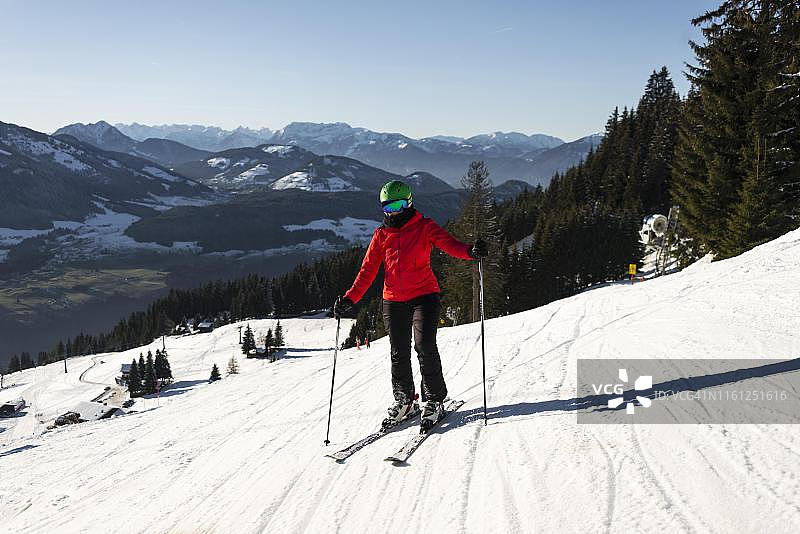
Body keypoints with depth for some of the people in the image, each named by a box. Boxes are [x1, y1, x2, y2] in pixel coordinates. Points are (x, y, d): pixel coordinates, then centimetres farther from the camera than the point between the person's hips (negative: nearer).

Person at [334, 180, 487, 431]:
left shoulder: (424, 227, 0)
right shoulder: (381, 234, 10)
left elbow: (451, 244, -15)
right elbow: (368, 270, 9)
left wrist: (471, 251, -37)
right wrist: (350, 298, -1)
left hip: (424, 295, -3)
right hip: (393, 300, 4)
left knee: (425, 347, -13)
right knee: (399, 354, 6)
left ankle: (434, 401, 1)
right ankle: (404, 401, 21)